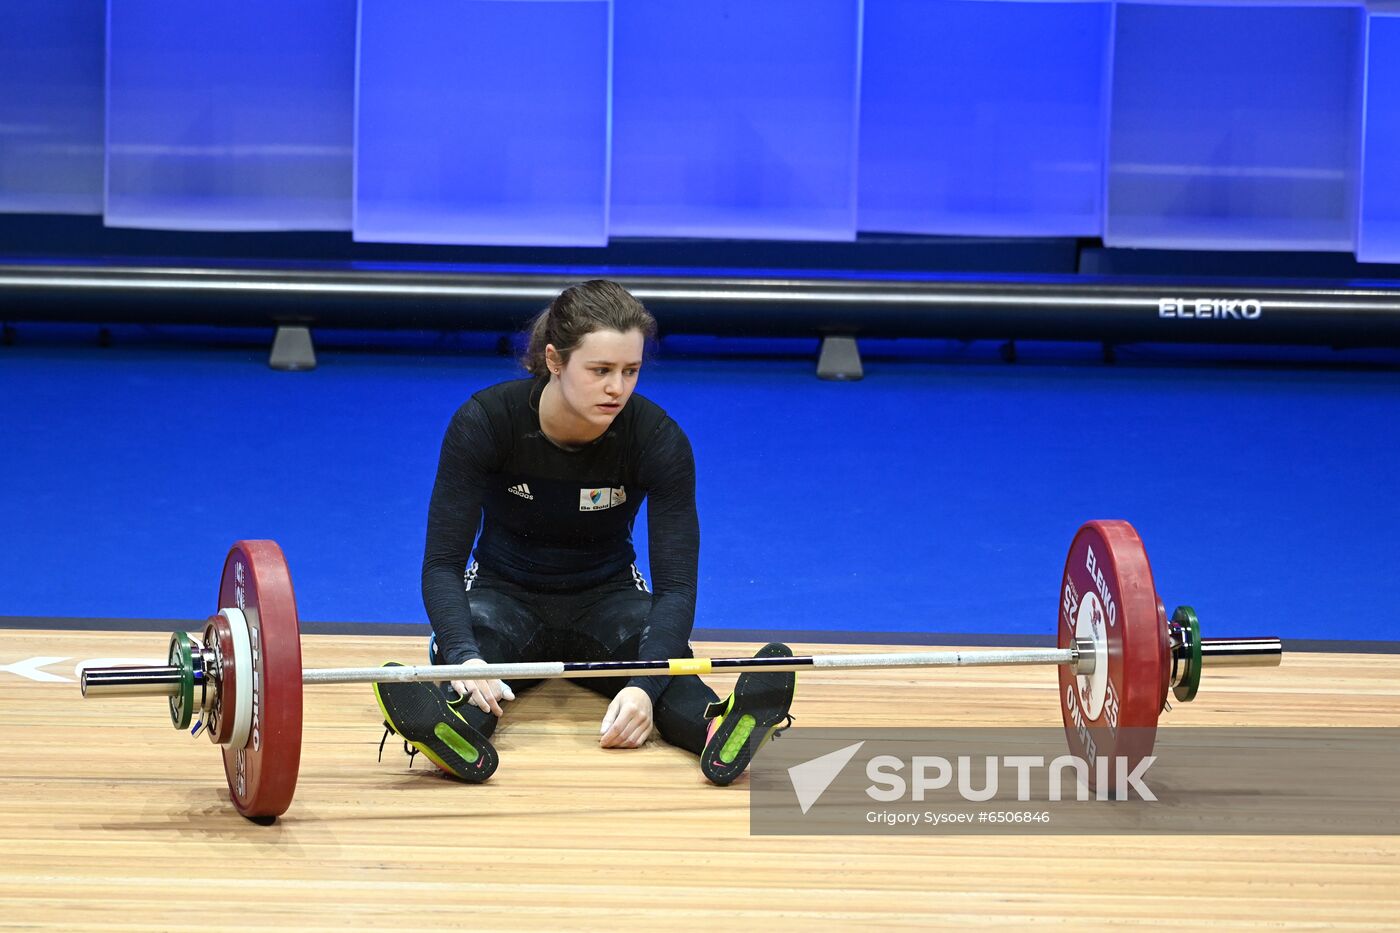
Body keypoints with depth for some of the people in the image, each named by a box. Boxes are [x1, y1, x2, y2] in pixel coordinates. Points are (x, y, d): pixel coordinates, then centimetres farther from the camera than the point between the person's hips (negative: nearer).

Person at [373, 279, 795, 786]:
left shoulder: (657, 439, -21)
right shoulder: (486, 422, -23)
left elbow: (676, 582, -25)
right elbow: (443, 562, -24)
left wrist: (644, 686, -45)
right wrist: (464, 657, -45)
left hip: (606, 598, 1)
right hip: (505, 593, -1)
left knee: (662, 647, -34)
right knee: (467, 640, -36)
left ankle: (716, 728, -64)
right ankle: (459, 731, -67)